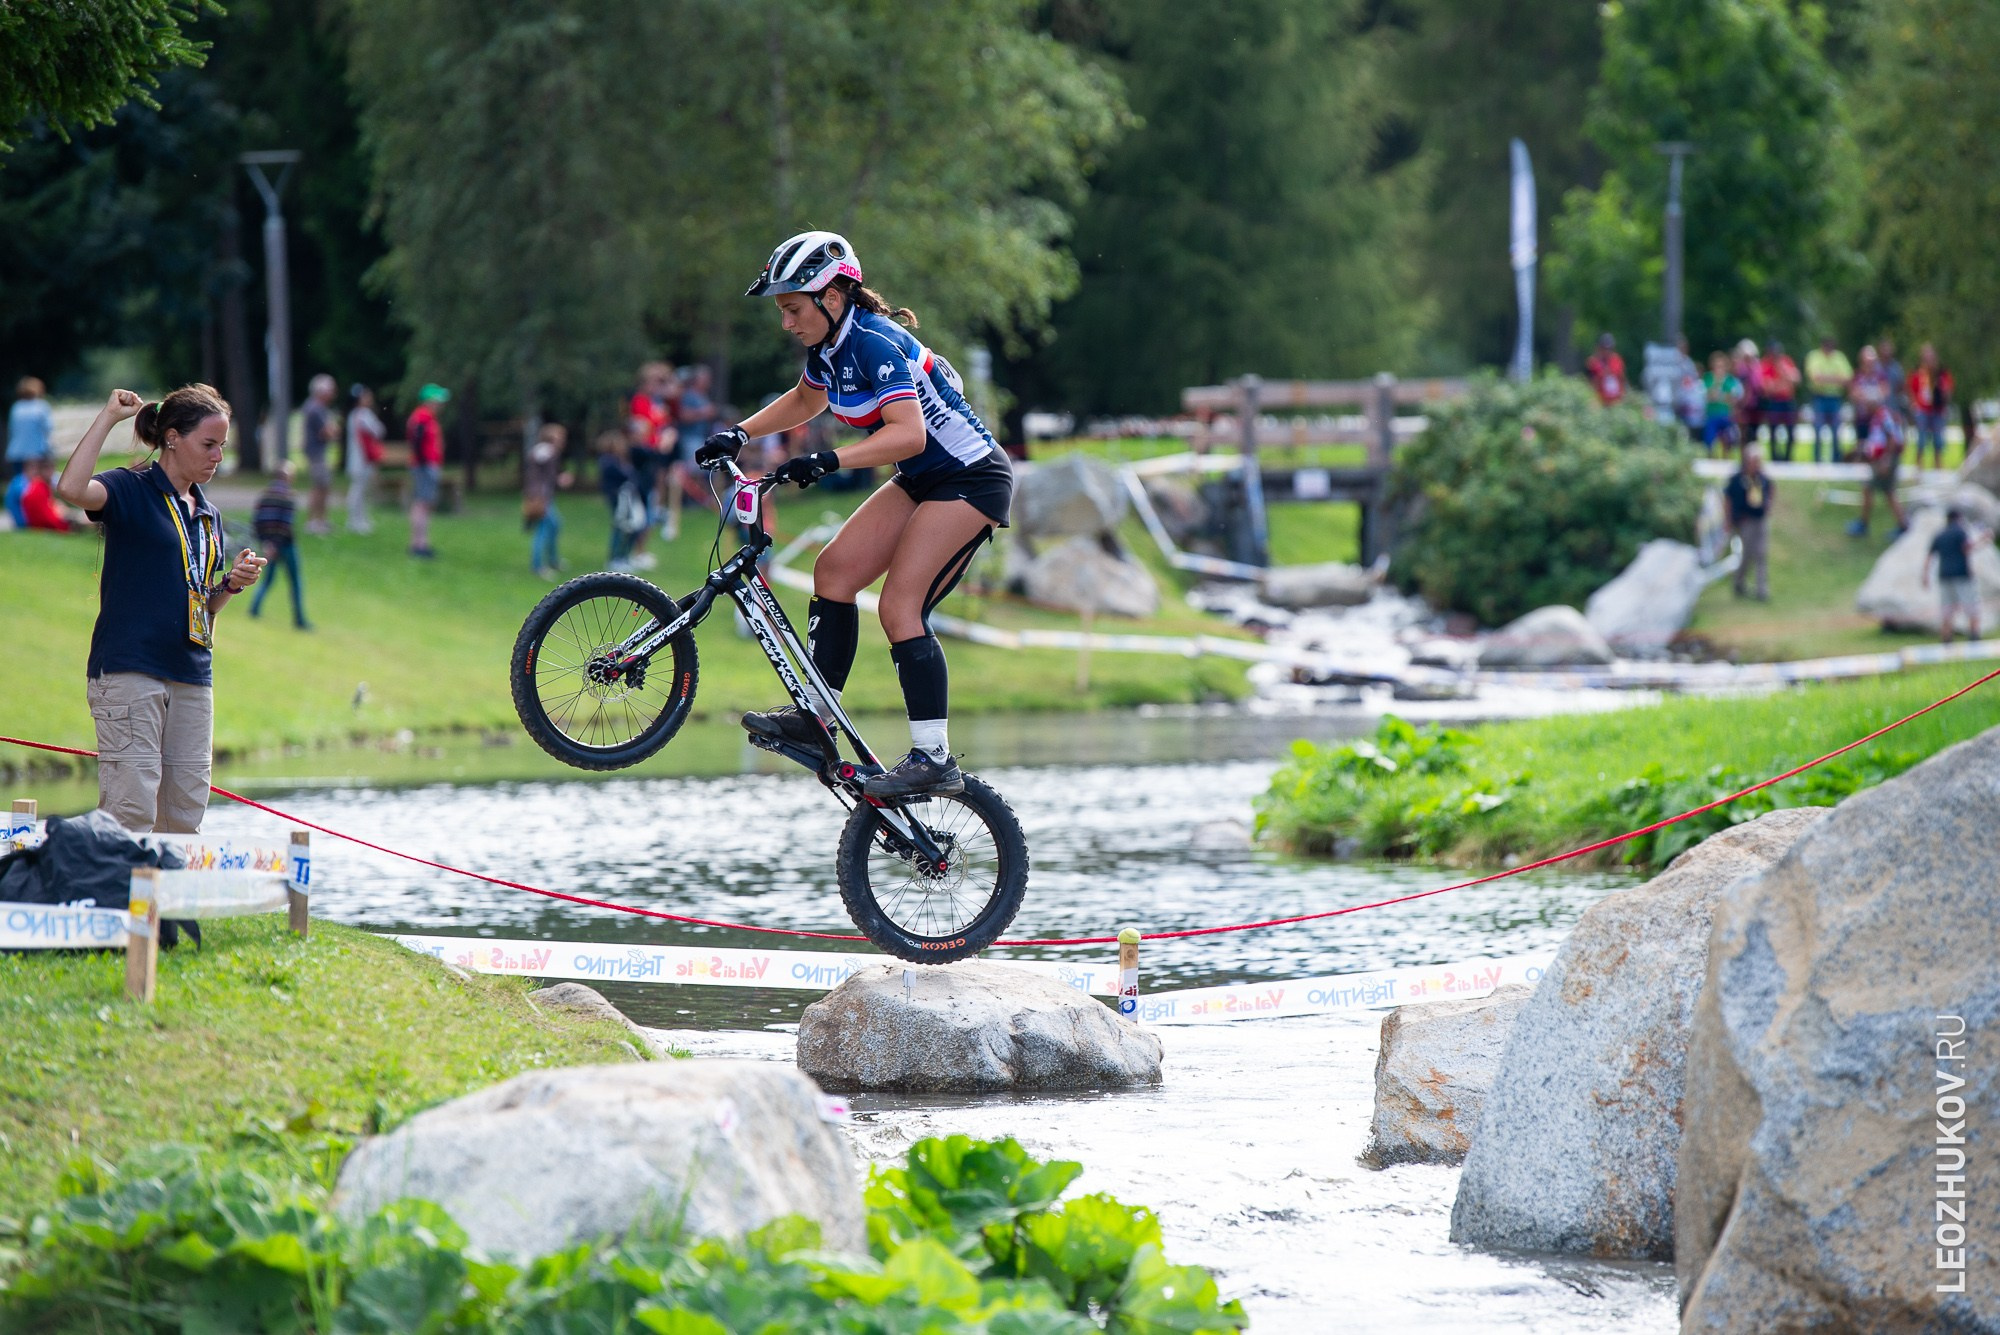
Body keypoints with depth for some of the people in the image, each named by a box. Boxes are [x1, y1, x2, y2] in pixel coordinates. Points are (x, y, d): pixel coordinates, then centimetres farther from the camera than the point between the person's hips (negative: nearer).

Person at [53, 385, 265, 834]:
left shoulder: (208, 516, 19)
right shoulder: (132, 490, -2)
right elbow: (72, 489, -25)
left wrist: (233, 582, 5)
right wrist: (108, 418, -18)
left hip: (192, 676, 7)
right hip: (128, 667, -7)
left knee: (186, 817, 6)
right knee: (132, 810, -12)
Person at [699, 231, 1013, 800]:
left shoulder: (875, 343, -25)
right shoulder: (829, 342, 3)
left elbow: (908, 433, -37)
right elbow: (806, 400, 25)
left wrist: (827, 461, -45)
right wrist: (738, 434, 13)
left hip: (971, 480, -10)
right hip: (922, 480, 10)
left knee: (899, 608, -17)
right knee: (834, 569, 0)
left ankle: (934, 759, -16)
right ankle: (817, 717, 5)